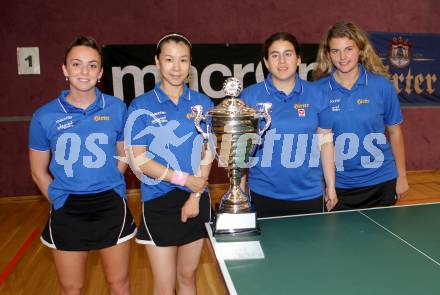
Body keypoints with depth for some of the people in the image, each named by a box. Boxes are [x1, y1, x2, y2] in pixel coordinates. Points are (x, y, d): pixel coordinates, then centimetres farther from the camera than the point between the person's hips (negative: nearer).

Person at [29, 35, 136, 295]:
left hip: (112, 207, 0)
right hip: (67, 212, 0)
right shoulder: (45, 116, -5)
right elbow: (39, 171, 5)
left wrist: (106, 188, 1)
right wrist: (61, 201, 2)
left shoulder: (117, 109, -4)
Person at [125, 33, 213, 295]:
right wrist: (184, 179, -13)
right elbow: (138, 159, -8)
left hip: (196, 201, 3)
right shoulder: (142, 106, -6)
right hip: (159, 203, -2)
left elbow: (208, 153, 2)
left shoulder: (203, 104, 2)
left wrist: (195, 197, -7)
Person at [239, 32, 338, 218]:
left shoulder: (316, 95, 2)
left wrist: (331, 186, 7)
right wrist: (240, 188, -1)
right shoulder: (249, 96, -3)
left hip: (309, 195, 2)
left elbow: (325, 142, 7)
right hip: (263, 195, -1)